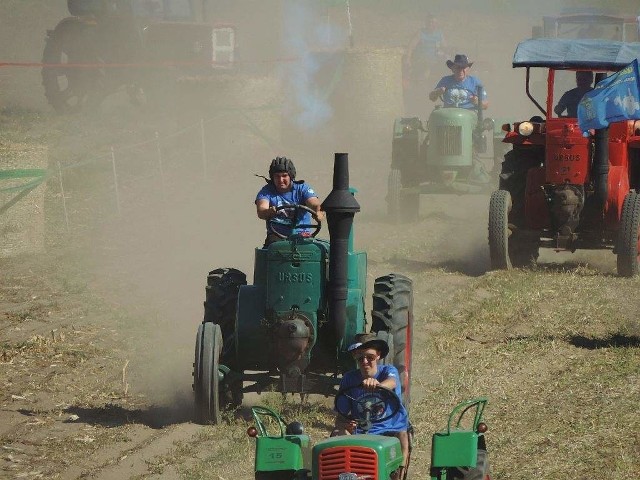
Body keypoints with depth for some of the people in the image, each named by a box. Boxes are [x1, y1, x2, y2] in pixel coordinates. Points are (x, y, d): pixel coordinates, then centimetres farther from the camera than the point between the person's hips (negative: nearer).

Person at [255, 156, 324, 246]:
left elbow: (314, 204, -14)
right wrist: (270, 212, -41)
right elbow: (261, 211, -15)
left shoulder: (302, 188, 4)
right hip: (277, 236, 0)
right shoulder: (266, 191, 3)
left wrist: (318, 213, -40)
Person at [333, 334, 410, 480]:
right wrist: (342, 423, -24)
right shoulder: (349, 379, 5)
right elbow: (341, 414, 3)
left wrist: (377, 385, -53)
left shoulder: (388, 371, -1)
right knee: (337, 434, -25)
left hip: (391, 429, -2)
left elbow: (391, 383, -28)